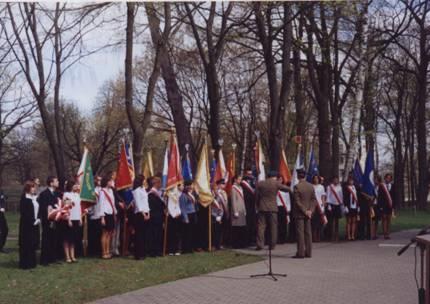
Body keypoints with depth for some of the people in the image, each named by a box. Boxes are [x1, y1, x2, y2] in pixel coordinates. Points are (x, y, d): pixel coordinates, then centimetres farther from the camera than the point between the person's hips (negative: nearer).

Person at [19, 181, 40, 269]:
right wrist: (32, 221, -17)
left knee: (33, 243, 10)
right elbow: (24, 212, -16)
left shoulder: (35, 198, 12)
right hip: (27, 225, -8)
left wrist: (38, 219, 0)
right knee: (26, 244, -3)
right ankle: (25, 263, 2)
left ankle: (32, 262, 18)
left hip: (34, 224, 8)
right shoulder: (24, 198, -10)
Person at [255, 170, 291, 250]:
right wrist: (289, 189, 23)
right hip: (272, 208, -2)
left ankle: (260, 244, -3)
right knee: (273, 227, 8)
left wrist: (257, 206, 17)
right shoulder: (276, 183, -4)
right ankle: (272, 245, 9)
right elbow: (287, 189, 1)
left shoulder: (260, 184, 4)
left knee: (261, 226, 3)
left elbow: (256, 196, 7)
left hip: (262, 208, 2)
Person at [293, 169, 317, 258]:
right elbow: (314, 200, 4)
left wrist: (305, 211, -10)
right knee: (308, 232, 10)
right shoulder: (311, 186, 5)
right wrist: (310, 210, -2)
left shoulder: (297, 187, -14)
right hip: (308, 213, 6)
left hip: (299, 213, -6)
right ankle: (308, 252, 13)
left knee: (300, 233, -3)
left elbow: (297, 202, -15)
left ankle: (300, 253, -2)